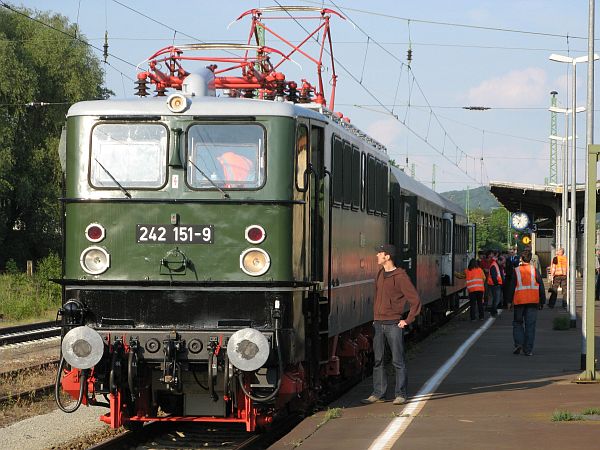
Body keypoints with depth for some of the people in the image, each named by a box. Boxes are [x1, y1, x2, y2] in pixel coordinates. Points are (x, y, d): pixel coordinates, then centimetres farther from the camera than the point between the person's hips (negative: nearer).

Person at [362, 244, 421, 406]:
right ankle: (378, 393, 12)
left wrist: (408, 320, -10)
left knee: (398, 361, -2)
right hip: (378, 324, 7)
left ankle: (401, 394, 2)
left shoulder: (400, 277, -10)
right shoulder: (379, 274, 12)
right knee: (378, 360, 7)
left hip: (394, 324, -7)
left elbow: (415, 299, -10)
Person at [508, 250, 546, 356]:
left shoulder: (516, 271, -1)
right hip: (533, 301, 1)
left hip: (519, 301, -1)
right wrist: (542, 301, 12)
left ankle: (518, 343, -6)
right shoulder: (535, 270, 2)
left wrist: (510, 301, 9)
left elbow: (512, 287, 1)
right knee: (530, 325, 4)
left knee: (517, 323, 14)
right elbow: (541, 286, 5)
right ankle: (528, 349, 2)